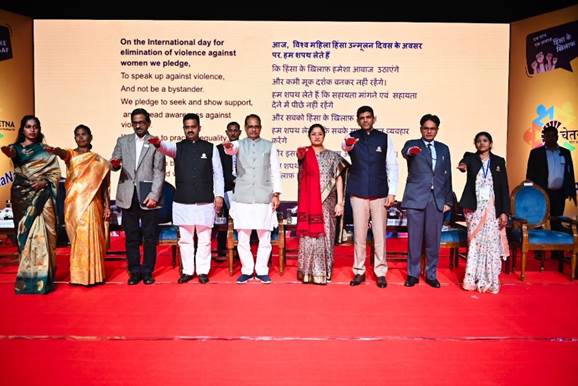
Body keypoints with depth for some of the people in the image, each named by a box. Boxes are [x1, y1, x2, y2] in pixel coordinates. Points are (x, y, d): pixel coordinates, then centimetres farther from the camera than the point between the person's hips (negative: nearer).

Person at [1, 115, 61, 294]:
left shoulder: (46, 150, 8)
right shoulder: (16, 148, 6)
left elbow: (56, 172, 5)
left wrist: (45, 182, -14)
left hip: (42, 196, -1)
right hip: (22, 196, 1)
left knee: (41, 234, -5)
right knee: (25, 233, 2)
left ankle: (42, 277, 0)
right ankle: (27, 276, 11)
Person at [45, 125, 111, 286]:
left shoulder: (98, 160, 9)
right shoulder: (71, 154, 5)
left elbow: (104, 185, 7)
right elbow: (63, 153, -21)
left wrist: (107, 206, 2)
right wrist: (55, 150, -45)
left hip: (92, 203, 1)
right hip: (74, 202, 0)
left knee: (91, 236, -1)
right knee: (78, 237, 1)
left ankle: (92, 274, 8)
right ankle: (78, 274, 10)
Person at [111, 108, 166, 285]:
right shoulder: (123, 141, 13)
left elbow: (159, 172, -2)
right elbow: (114, 163, 11)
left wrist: (154, 195, -12)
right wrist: (115, 165, -14)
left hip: (148, 196, -2)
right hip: (128, 196, 2)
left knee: (149, 237, 3)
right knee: (131, 236, 7)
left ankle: (147, 271, 15)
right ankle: (134, 271, 17)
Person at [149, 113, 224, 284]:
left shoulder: (210, 148, 4)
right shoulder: (178, 147, 7)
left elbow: (218, 174, 4)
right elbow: (167, 148, -17)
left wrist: (219, 195, -3)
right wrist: (158, 143, -40)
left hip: (205, 201, -1)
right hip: (182, 201, 1)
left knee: (204, 239, 6)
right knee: (185, 239, 9)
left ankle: (203, 271, 18)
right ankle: (188, 271, 21)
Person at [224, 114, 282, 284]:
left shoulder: (269, 146, 8)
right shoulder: (239, 144, 8)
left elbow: (275, 171, 6)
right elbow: (231, 149, -17)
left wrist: (276, 194, -2)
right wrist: (228, 147, -41)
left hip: (264, 198, 0)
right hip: (242, 198, 0)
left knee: (264, 237, 3)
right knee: (243, 237, 3)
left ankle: (261, 271, 16)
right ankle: (247, 270, 17)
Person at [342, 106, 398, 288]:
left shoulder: (385, 138, 4)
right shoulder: (352, 137, 1)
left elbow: (392, 166, 4)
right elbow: (344, 146, -24)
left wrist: (392, 192, -3)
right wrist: (347, 145, -49)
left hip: (379, 193, 0)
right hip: (358, 192, 0)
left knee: (380, 234, 3)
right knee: (359, 234, 5)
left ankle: (380, 272, 15)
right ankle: (359, 271, 16)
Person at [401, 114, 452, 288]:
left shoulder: (443, 149, 14)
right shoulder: (412, 144, 3)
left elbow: (447, 176, 14)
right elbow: (405, 152, -22)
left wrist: (448, 200, 8)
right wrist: (409, 152, -46)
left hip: (437, 199, 3)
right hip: (416, 198, -3)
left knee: (433, 239, 6)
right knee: (414, 238, 2)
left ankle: (431, 275, 18)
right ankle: (413, 274, 14)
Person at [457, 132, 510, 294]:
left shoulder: (499, 161, 8)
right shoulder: (470, 157, 7)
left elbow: (504, 188, 5)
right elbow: (464, 162, -17)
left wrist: (504, 211, -3)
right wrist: (463, 166, -42)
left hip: (492, 208, 1)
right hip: (474, 207, -1)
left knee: (492, 243, -2)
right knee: (474, 243, 0)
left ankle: (490, 281, 6)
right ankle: (472, 280, 7)